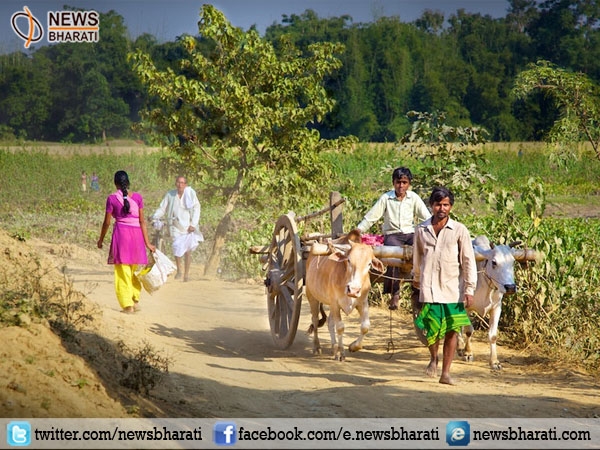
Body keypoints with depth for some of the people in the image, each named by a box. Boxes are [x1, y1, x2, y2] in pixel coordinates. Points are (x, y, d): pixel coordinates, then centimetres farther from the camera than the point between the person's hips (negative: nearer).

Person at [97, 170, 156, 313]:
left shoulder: (112, 198, -3)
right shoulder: (137, 197, 2)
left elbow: (107, 222, 0)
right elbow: (142, 221, 1)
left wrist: (101, 240, 15)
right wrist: (147, 243, 4)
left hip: (121, 232, -2)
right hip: (137, 234, 2)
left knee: (123, 271, 3)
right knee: (135, 270, 17)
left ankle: (128, 305, 1)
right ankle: (135, 301, 17)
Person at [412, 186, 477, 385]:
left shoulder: (459, 230, -1)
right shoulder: (421, 230, 5)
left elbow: (469, 261, -1)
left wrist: (470, 290, -5)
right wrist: (416, 277, 33)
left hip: (453, 290, -1)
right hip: (429, 289, 1)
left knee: (452, 331, 0)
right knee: (431, 329, -5)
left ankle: (446, 373, 9)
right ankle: (433, 358, 26)